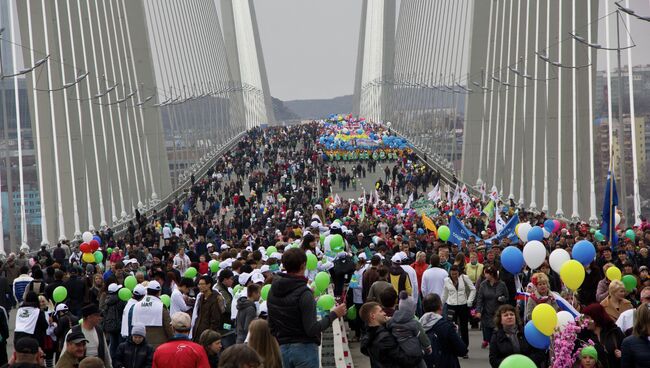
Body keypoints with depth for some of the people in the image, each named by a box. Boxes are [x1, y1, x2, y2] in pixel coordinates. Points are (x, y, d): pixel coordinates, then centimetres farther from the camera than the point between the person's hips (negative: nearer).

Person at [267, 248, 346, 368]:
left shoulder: (273, 290, 5)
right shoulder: (304, 293, -17)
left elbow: (271, 324, 11)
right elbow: (312, 329, -20)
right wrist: (334, 314, -9)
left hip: (282, 349, 6)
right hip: (304, 348, -6)